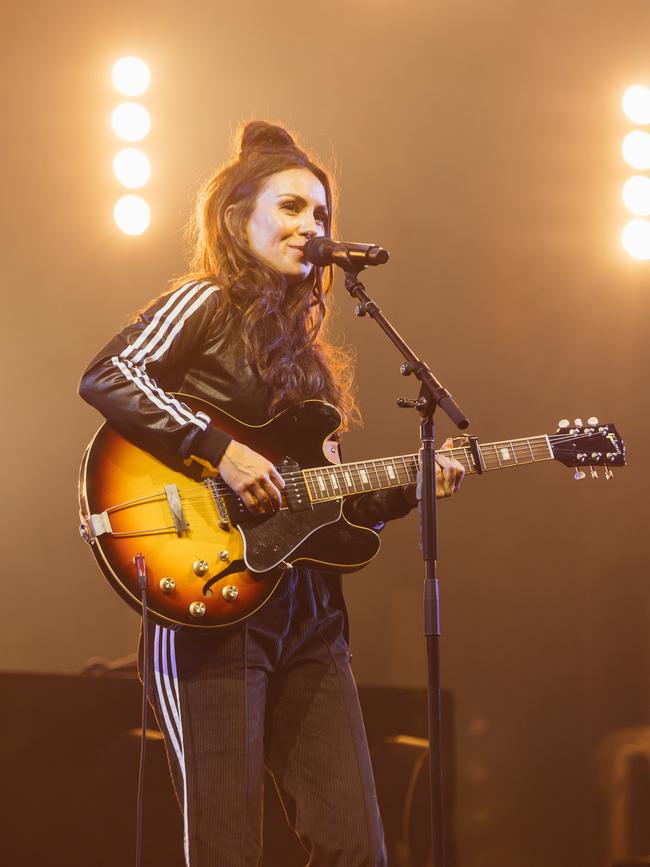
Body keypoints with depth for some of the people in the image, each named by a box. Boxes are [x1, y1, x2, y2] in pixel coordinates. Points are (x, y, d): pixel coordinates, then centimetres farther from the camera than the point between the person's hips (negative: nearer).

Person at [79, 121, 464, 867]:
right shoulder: (207, 304, 0)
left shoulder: (301, 345, 22)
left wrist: (408, 488, 8)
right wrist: (219, 450, -21)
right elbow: (106, 377, -19)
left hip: (308, 623, 7)